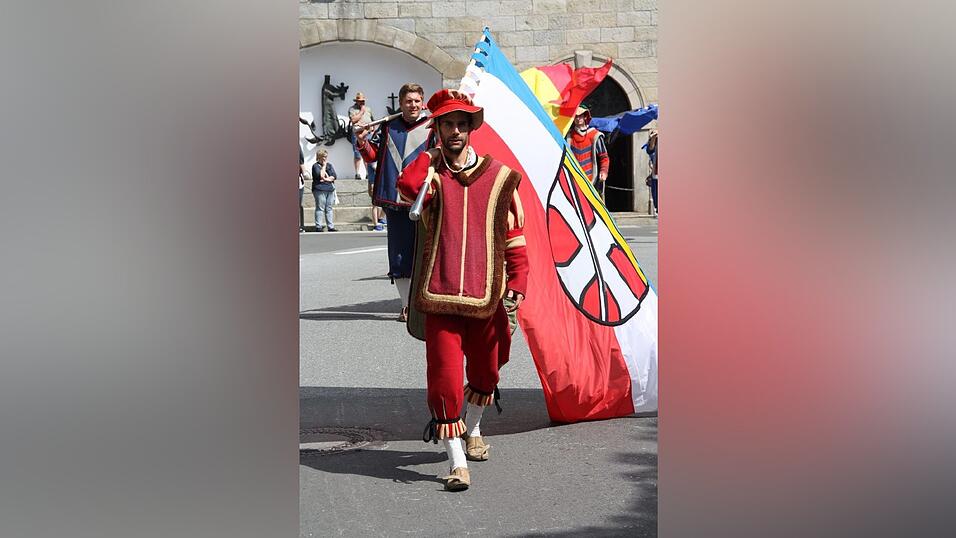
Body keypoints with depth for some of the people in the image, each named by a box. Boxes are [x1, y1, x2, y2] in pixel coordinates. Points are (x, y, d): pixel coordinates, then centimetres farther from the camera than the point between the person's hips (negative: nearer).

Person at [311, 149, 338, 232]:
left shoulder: (329, 165, 16)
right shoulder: (315, 166, 0)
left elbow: (334, 176, 5)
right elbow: (320, 175, -15)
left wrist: (326, 179, -11)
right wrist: (324, 166, -6)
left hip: (330, 189, 5)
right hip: (319, 189, -5)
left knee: (329, 209, 7)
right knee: (320, 208, -7)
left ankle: (331, 226, 8)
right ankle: (318, 226, -6)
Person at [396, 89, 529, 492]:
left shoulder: (499, 177, 5)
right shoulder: (430, 172, 4)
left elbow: (514, 235, 9)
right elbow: (408, 186, -21)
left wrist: (517, 283, 0)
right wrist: (434, 154, -6)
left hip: (486, 296, 2)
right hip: (440, 295, -2)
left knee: (484, 372, 18)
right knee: (445, 378, -9)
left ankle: (473, 431, 46)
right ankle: (457, 461, -2)